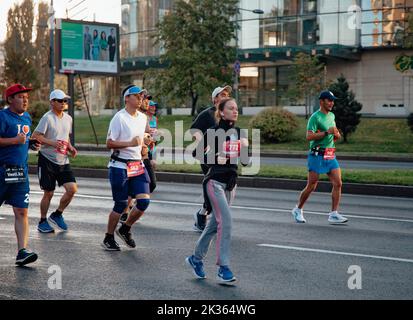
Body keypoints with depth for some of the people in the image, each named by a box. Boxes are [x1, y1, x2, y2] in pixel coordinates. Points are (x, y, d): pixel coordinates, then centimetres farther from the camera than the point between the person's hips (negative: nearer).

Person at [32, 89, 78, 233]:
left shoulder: (68, 118, 11)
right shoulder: (47, 118, -11)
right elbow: (35, 135, -15)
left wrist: (70, 147, 5)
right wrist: (53, 143, -25)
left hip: (63, 161, 6)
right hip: (47, 160, -6)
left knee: (72, 189, -6)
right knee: (48, 193, 2)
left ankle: (57, 215, 15)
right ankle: (42, 222, 20)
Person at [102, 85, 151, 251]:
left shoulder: (143, 117, 12)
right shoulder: (119, 118, -11)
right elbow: (109, 143, -14)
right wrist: (130, 143, -23)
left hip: (138, 165, 7)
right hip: (120, 166, -7)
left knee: (144, 200, -5)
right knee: (121, 204, -2)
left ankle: (125, 229, 17)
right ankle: (109, 238, 16)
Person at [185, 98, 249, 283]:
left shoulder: (239, 133, 9)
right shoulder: (213, 132, -8)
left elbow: (245, 162, 11)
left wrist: (245, 147, -8)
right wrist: (215, 158, -17)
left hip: (230, 183, 7)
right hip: (215, 182, -7)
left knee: (214, 224, 13)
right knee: (225, 221, -17)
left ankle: (196, 259, 29)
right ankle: (223, 268, -14)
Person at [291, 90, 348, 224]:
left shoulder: (332, 116, 15)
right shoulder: (315, 117, -9)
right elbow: (309, 136, -21)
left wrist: (337, 135, 4)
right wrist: (327, 132, -24)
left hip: (330, 156, 7)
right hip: (317, 155, -7)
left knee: (338, 183, -5)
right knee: (311, 186, -1)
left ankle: (334, 214, -1)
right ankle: (298, 210, 20)